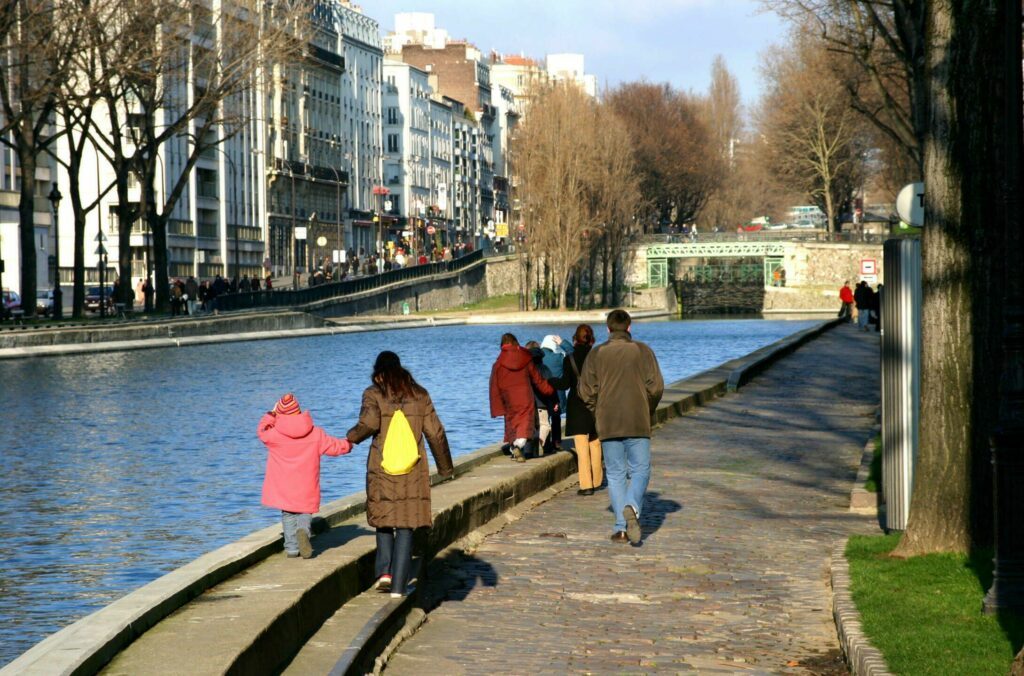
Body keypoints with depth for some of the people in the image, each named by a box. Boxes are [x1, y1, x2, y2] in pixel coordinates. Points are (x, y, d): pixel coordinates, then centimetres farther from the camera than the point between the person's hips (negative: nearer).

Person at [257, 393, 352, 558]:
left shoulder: (275, 434, -8)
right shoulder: (316, 434, -3)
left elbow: (262, 431, 13)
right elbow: (334, 446, 7)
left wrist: (272, 414, 19)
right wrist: (348, 444, 27)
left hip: (283, 489, 0)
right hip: (306, 490, 0)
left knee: (288, 515, 13)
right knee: (305, 513, 12)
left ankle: (291, 547, 6)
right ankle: (303, 530, -20)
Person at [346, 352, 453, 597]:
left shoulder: (374, 394, 0)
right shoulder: (419, 395, 8)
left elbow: (369, 423, -17)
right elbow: (436, 433, 7)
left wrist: (351, 437, 4)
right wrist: (445, 467, 17)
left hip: (382, 469, -1)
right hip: (413, 471, 1)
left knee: (384, 520, 17)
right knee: (406, 526, 4)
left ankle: (385, 572, 0)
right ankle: (398, 586, 1)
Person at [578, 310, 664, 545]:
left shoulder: (596, 354, 2)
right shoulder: (643, 351, 1)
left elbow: (586, 391, -1)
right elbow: (656, 387, -3)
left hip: (608, 424, 1)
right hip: (638, 423, -1)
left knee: (616, 474, 7)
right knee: (640, 470, 5)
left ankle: (621, 527, 1)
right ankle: (632, 508, -23)